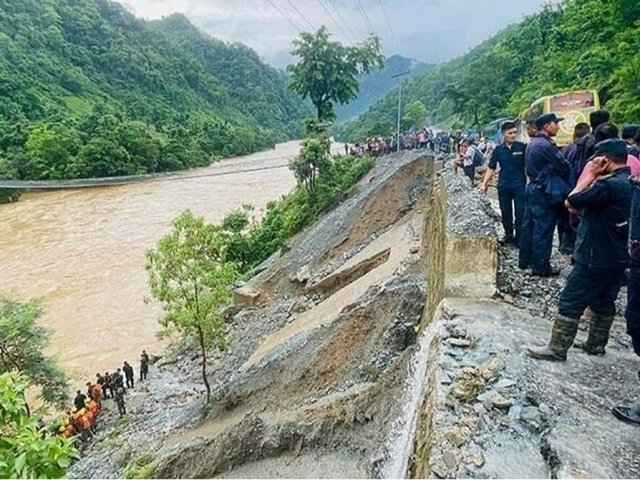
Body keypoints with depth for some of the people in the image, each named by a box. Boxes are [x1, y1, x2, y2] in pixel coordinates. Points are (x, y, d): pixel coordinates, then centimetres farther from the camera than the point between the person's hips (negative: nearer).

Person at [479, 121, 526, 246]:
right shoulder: (498, 150, 3)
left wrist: (528, 182, -10)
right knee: (505, 212, 12)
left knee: (520, 212, -3)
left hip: (519, 184, -2)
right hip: (503, 185, 2)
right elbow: (491, 168, 7)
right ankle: (508, 235, 28)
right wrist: (484, 183, -2)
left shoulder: (522, 147, -2)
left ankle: (519, 238, 9)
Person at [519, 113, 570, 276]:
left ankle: (525, 260, 23)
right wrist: (564, 182, 2)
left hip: (532, 188, 10)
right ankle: (540, 267, 2)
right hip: (544, 191, -10)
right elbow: (564, 167, -16)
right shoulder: (546, 145, -18)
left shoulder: (532, 143, 12)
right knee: (543, 229, -4)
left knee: (529, 225, 14)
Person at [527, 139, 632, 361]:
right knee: (604, 301, 19)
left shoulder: (609, 185, -24)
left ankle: (557, 349, 6)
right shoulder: (630, 183, 5)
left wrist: (590, 175, -11)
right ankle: (596, 343, 33)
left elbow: (571, 202, -18)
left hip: (594, 257, -9)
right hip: (617, 257, 9)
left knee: (570, 303, -1)